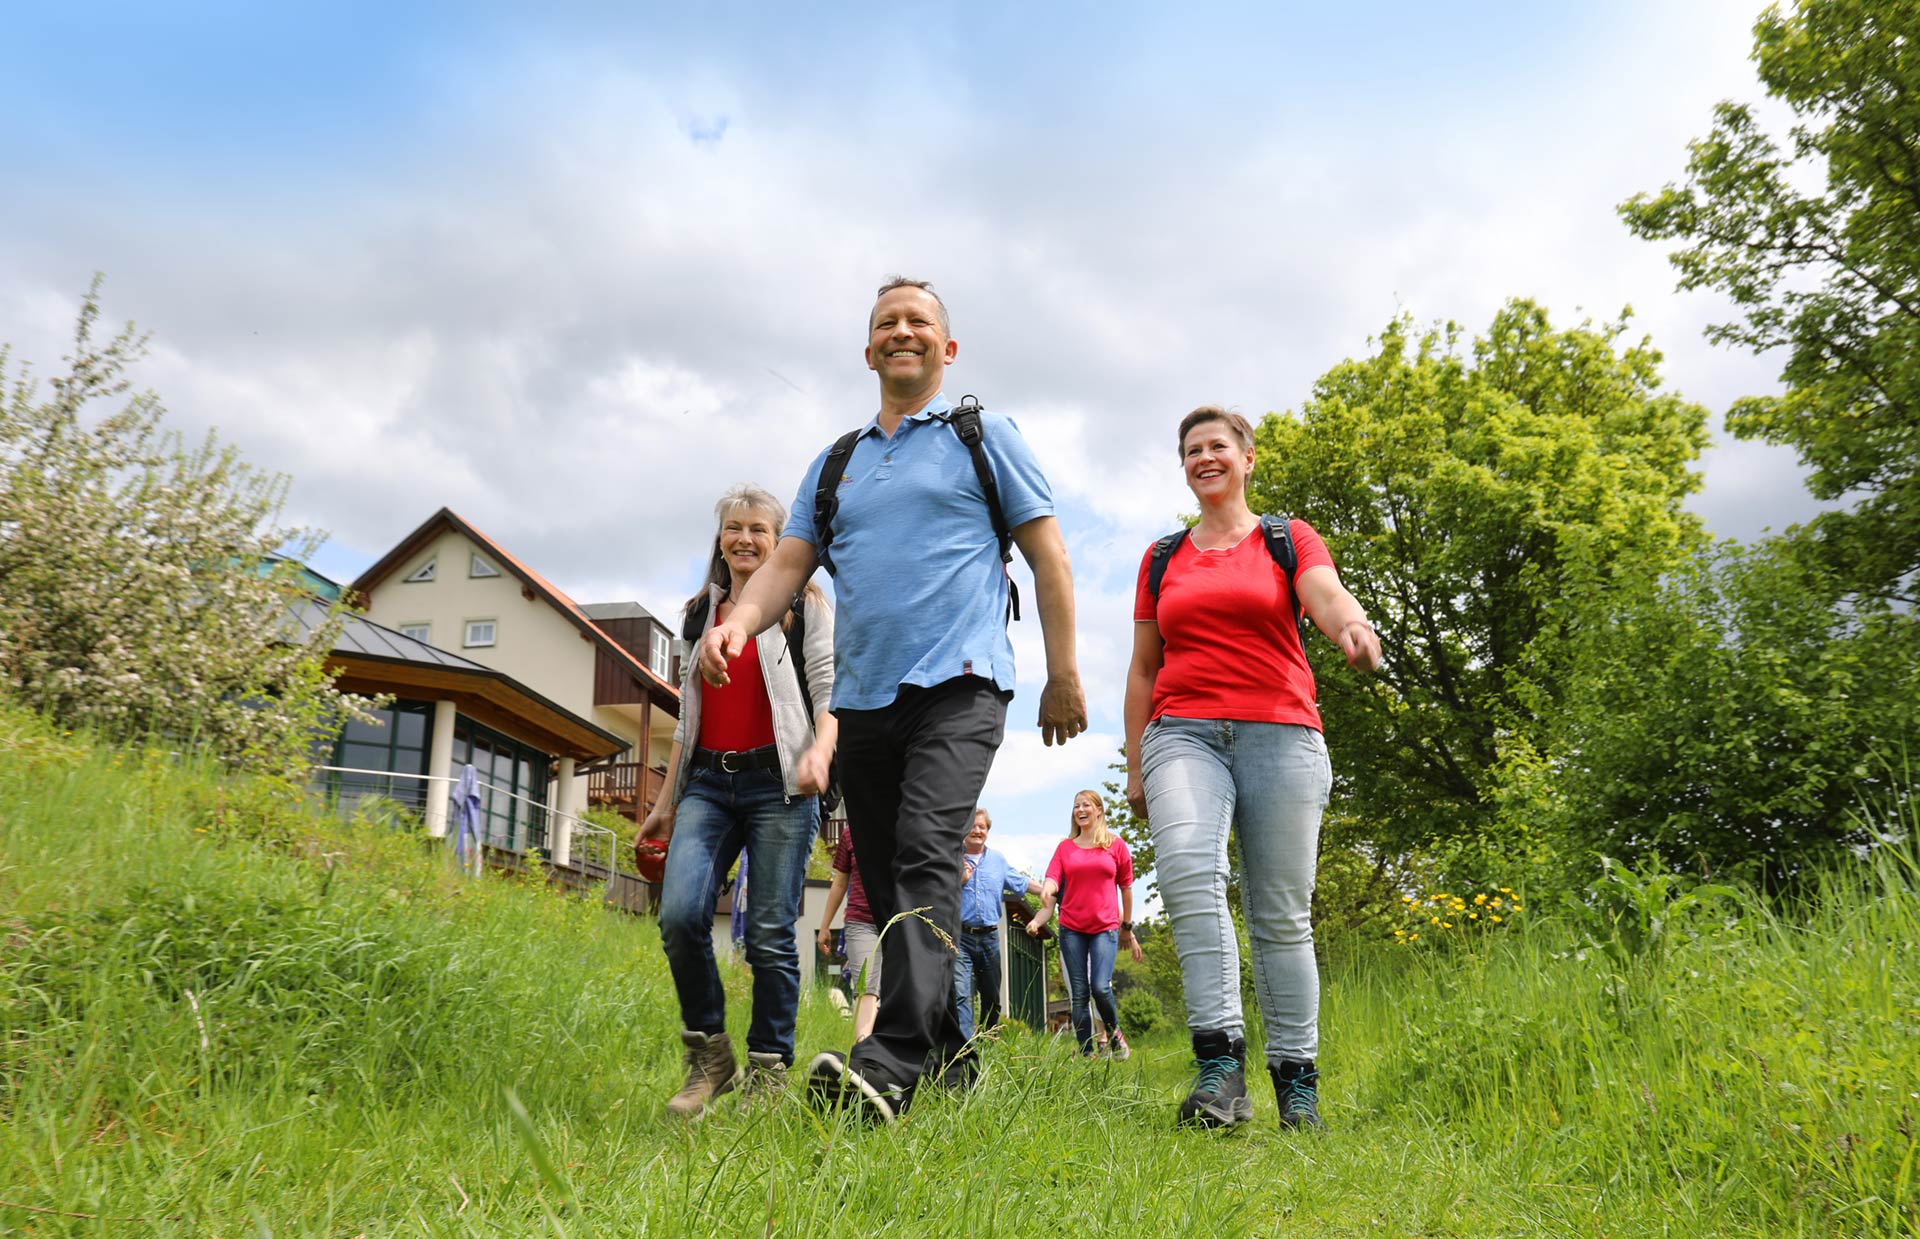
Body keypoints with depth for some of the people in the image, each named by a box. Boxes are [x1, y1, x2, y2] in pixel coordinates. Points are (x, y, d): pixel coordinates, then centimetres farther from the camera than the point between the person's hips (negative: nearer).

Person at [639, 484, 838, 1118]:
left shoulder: (804, 606, 7)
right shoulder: (701, 614, 20)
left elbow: (829, 689, -2)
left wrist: (821, 750, -23)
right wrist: (667, 801, 20)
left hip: (776, 782, -4)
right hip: (708, 781, 4)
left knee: (770, 933, -5)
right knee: (680, 915, -14)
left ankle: (769, 1071, 8)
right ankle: (709, 1055, 4)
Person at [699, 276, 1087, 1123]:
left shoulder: (986, 437, 9)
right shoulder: (835, 464, 21)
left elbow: (1048, 555, 5)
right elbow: (789, 561, 12)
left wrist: (1063, 678, -1)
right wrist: (737, 624, -9)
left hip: (957, 685, -5)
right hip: (863, 697, 6)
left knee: (925, 854, -23)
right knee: (885, 884, 7)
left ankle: (892, 1062, -30)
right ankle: (946, 1058, 20)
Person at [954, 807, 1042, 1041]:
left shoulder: (998, 860, 14)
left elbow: (1021, 883, 21)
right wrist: (960, 881, -11)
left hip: (989, 937, 4)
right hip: (960, 936, -4)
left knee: (992, 998, 12)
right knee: (961, 994, -16)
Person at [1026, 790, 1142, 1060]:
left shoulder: (1116, 845, 4)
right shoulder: (1065, 847, 8)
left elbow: (1126, 888, 10)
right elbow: (1051, 880, -5)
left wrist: (1128, 928, 13)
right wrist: (1038, 918, -25)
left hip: (1105, 927, -2)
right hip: (1071, 928, 2)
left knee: (1100, 987, -16)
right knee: (1078, 994, 2)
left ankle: (1114, 1032, 11)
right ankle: (1086, 1053, 9)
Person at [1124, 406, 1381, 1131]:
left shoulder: (1290, 541, 14)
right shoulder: (1162, 559, 21)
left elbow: (1328, 597, -7)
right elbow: (1142, 669, 21)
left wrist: (1353, 626, -31)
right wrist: (1134, 767, 15)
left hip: (1279, 734, -1)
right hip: (1183, 733, 1)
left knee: (1281, 914, -3)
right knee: (1187, 866, -27)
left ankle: (1296, 1081, 8)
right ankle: (1219, 1059, -30)